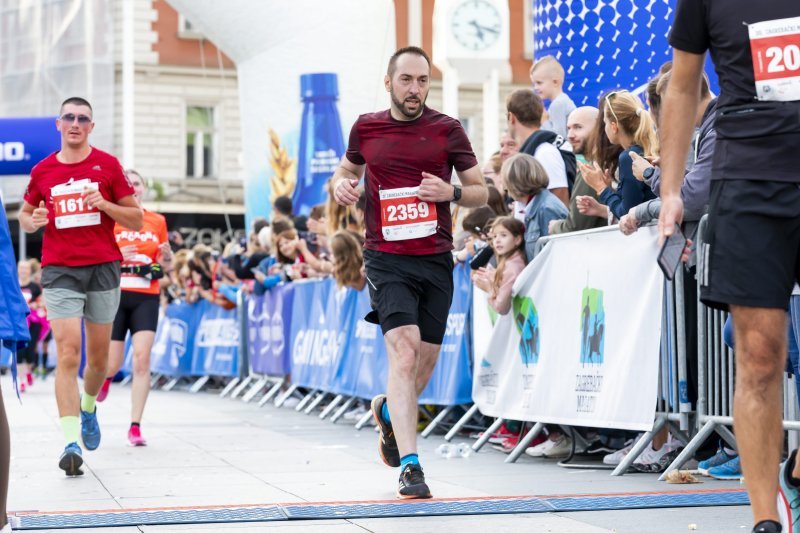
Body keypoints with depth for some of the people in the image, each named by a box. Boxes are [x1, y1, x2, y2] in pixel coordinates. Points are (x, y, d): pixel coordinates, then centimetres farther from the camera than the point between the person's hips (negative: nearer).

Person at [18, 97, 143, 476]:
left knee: (98, 356, 10)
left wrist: (104, 204, -14)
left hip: (103, 268, 1)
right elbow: (25, 214, 19)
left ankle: (88, 409, 40)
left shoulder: (108, 165, 2)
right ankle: (71, 442, -15)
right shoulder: (42, 171, 6)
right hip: (60, 272, 0)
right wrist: (32, 221, -4)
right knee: (68, 353, -13)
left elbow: (136, 220, 4)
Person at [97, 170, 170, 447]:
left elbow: (166, 267, 16)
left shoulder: (158, 221, 8)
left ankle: (135, 427, -8)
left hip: (146, 298, 1)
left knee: (142, 357, -14)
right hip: (114, 295, -1)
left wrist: (166, 256, -6)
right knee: (113, 363, 0)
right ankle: (104, 378, 41)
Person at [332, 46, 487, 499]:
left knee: (426, 361, 9)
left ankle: (390, 411, 43)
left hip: (437, 259, 2)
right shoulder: (366, 128, 5)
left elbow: (481, 192, 8)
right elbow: (347, 169, 24)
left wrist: (451, 192, -13)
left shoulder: (448, 130, 3)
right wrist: (341, 184, 1)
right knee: (404, 350, -19)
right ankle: (411, 465, -21)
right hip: (387, 259, -2)